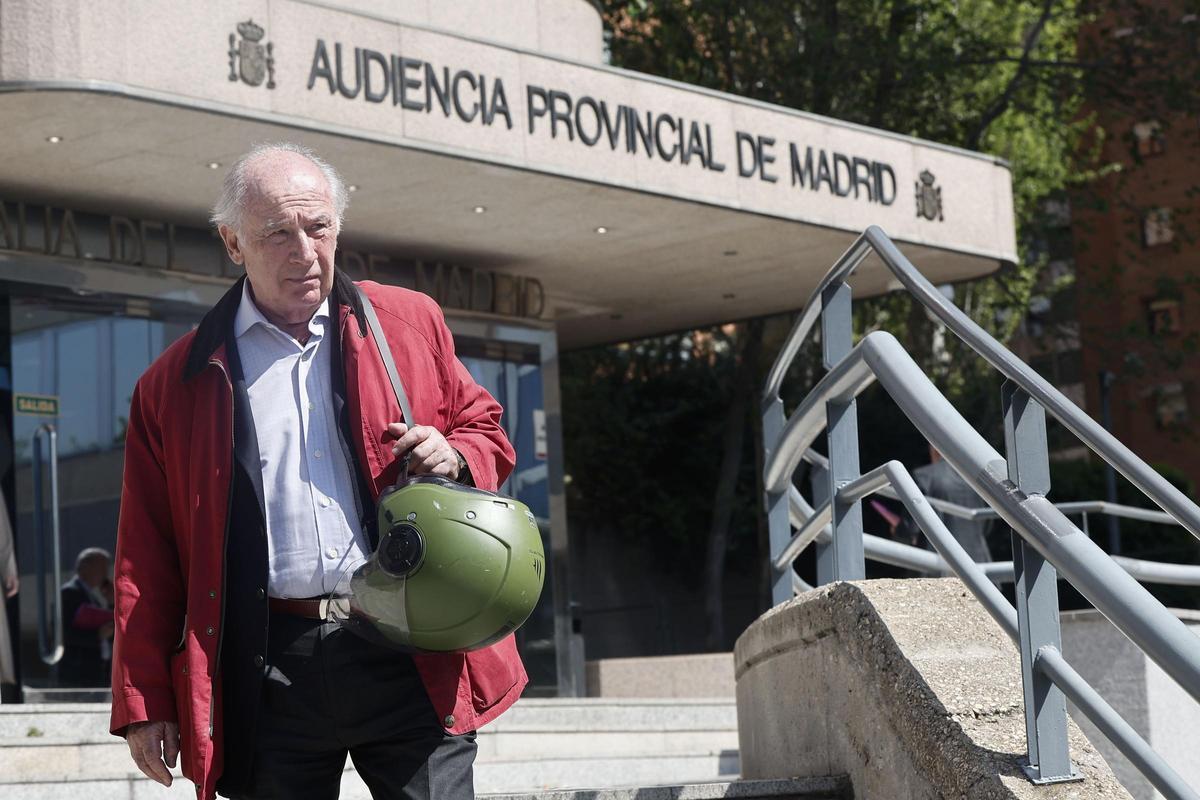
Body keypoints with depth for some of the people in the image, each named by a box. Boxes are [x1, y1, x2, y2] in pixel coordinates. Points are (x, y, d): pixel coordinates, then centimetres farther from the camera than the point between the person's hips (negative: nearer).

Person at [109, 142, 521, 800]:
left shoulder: (411, 322, 12)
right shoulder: (174, 384, 8)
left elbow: (485, 428, 23)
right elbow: (146, 559, 7)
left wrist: (454, 458, -2)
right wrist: (144, 702, 3)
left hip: (409, 658, 0)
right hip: (267, 674, 0)